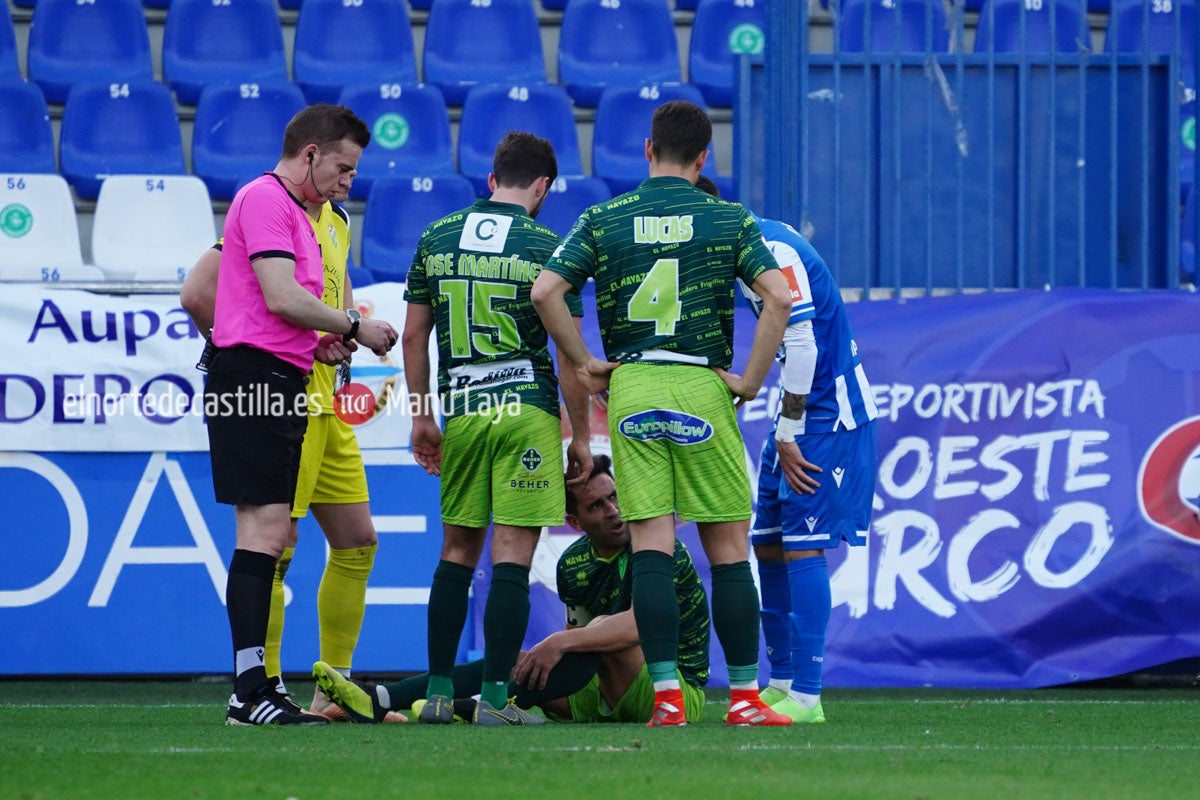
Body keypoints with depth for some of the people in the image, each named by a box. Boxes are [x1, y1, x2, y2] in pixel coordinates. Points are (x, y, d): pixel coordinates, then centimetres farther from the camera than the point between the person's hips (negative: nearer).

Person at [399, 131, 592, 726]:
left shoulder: (436, 239, 6)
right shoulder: (545, 247, -5)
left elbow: (414, 335, 9)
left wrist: (422, 419, 17)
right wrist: (581, 437, 2)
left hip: (461, 411, 4)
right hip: (528, 409, -4)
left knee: (457, 553, 13)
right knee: (512, 558, -3)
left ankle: (438, 693, 11)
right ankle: (495, 698, -7)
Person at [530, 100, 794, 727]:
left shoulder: (602, 220, 6)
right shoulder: (729, 221, 2)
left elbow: (544, 291, -3)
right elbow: (778, 296, -9)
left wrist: (583, 364, 7)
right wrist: (751, 381, -3)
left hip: (630, 387, 1)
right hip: (701, 388, -1)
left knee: (650, 545, -1)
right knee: (728, 548, 5)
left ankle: (666, 695, -9)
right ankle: (744, 696, 5)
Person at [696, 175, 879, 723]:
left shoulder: (772, 251, -18)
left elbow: (802, 343, -22)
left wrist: (788, 435, -17)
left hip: (828, 415, -10)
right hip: (802, 414, 10)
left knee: (801, 545, -11)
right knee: (768, 544, 10)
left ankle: (805, 696, -10)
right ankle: (782, 682, 15)